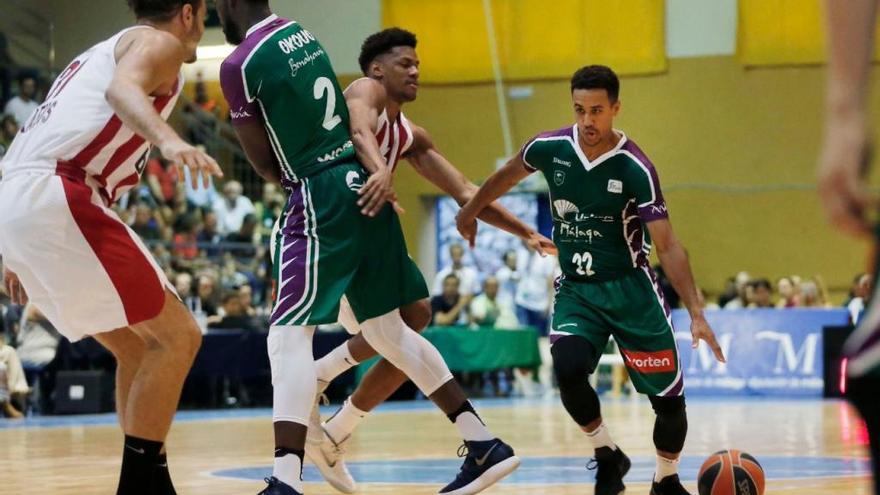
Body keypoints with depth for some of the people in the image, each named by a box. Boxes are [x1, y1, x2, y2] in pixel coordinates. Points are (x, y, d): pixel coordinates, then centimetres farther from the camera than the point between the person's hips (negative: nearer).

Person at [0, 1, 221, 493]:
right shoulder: (158, 43, 4)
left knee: (140, 346, 17)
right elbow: (122, 89, -20)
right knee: (177, 336, -5)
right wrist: (169, 140, -40)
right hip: (55, 198, -10)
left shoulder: (102, 52, 32)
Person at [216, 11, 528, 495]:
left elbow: (267, 167, -3)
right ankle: (485, 445, 22)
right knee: (387, 330, 18)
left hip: (320, 197, -9)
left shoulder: (239, 65, -10)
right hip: (361, 186, 9)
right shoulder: (302, 33, 15)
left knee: (289, 334, -12)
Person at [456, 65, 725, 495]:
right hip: (575, 289, 2)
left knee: (668, 397, 0)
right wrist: (470, 211, 28)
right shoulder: (550, 148, -9)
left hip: (629, 289, -2)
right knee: (568, 369, -25)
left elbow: (667, 246, -19)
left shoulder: (636, 169, -18)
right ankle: (607, 456, 2)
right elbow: (508, 175, 14)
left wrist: (696, 313, -27)